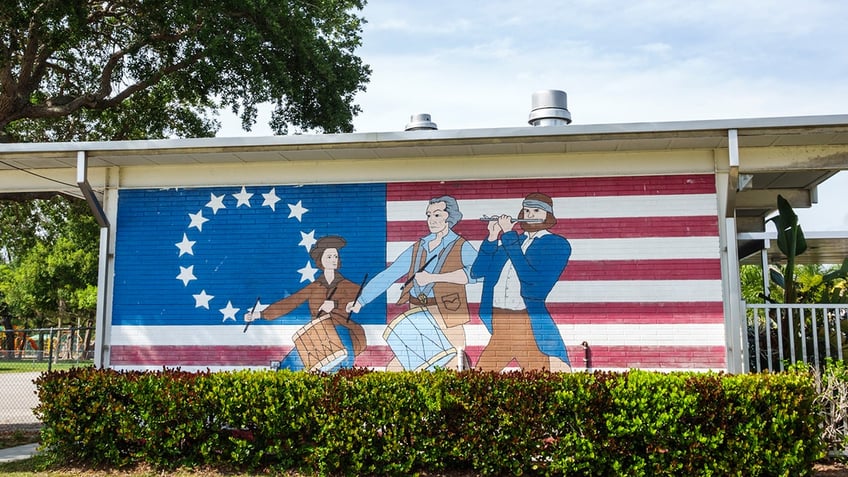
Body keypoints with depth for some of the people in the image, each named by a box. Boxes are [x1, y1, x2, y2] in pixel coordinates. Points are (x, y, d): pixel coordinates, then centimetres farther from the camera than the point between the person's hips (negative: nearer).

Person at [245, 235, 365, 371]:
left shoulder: (348, 286, 10)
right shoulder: (314, 287, 18)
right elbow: (289, 302, 17)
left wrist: (335, 304, -22)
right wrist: (261, 314, 12)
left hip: (341, 332, -3)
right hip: (317, 336, 3)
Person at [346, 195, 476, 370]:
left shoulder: (462, 248, 1)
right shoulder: (417, 248, 15)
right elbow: (388, 275, 12)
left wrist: (433, 277, -24)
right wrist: (360, 300, 2)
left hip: (446, 316, -5)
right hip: (417, 315, 5)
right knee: (394, 368, 4)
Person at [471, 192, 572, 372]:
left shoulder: (558, 244, 2)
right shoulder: (513, 240, 16)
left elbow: (532, 277, -15)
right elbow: (477, 272, 9)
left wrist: (509, 236, -11)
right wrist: (493, 237, 0)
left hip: (529, 322, -5)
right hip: (497, 323, 5)